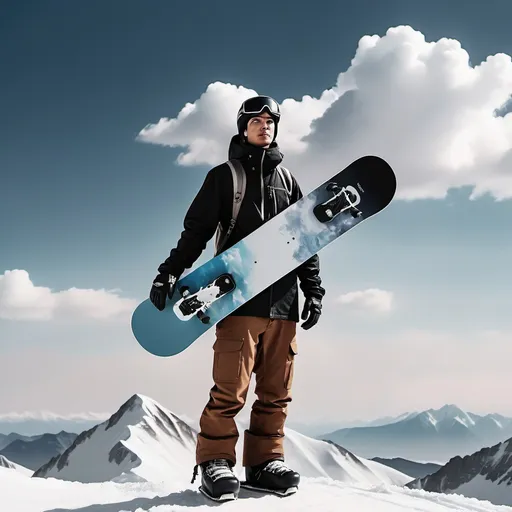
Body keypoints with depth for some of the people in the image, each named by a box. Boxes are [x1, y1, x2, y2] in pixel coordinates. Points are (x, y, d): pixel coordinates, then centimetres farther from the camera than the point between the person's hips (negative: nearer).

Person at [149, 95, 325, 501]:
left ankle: (265, 460, 9)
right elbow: (196, 230, 3)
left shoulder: (286, 179, 20)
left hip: (283, 301, 4)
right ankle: (215, 460, -1)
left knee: (276, 389, 2)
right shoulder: (224, 175, 10)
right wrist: (170, 273, -9)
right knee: (232, 386, -10)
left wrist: (313, 289, 14)